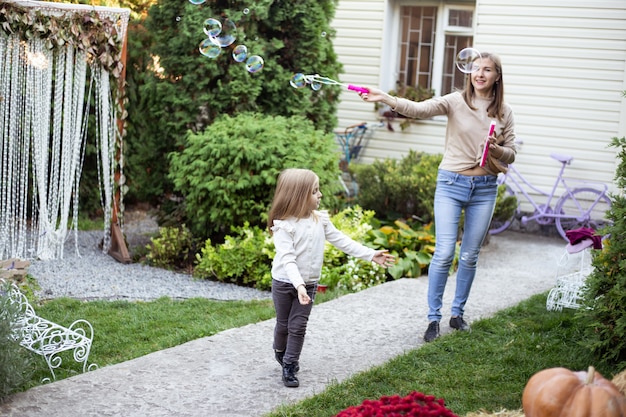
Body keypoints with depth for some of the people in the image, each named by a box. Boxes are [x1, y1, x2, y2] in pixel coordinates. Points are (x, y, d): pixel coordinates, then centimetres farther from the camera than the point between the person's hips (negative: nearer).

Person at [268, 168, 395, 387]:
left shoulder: (320, 220, -2)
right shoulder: (284, 226, -20)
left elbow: (341, 241, 1)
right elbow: (287, 258, -27)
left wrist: (370, 255, -3)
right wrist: (298, 284, -39)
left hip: (309, 284, 4)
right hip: (285, 283, -4)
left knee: (298, 326, 4)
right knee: (283, 324, 12)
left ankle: (289, 365, 15)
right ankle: (280, 352, 40)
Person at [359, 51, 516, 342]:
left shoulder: (504, 113, 4)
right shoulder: (455, 102, -5)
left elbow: (511, 155, 9)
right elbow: (418, 109, -20)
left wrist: (496, 149, -15)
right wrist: (385, 98, -36)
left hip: (484, 188, 3)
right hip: (451, 184, -2)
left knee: (470, 256, 10)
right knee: (444, 253, -8)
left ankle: (458, 313, 26)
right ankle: (433, 318, 5)